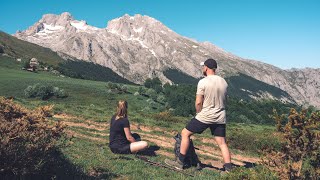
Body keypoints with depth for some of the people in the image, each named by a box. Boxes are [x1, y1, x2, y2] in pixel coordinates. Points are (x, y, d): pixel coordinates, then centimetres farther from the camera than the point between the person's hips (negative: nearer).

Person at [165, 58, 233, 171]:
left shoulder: (203, 82, -12)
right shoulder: (223, 82, 6)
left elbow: (198, 103, -13)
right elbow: (224, 100, 13)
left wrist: (200, 113, 4)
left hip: (205, 116, -5)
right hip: (220, 118, 6)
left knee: (185, 133, 8)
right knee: (222, 143, 11)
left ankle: (180, 162, 12)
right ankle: (229, 168, 9)